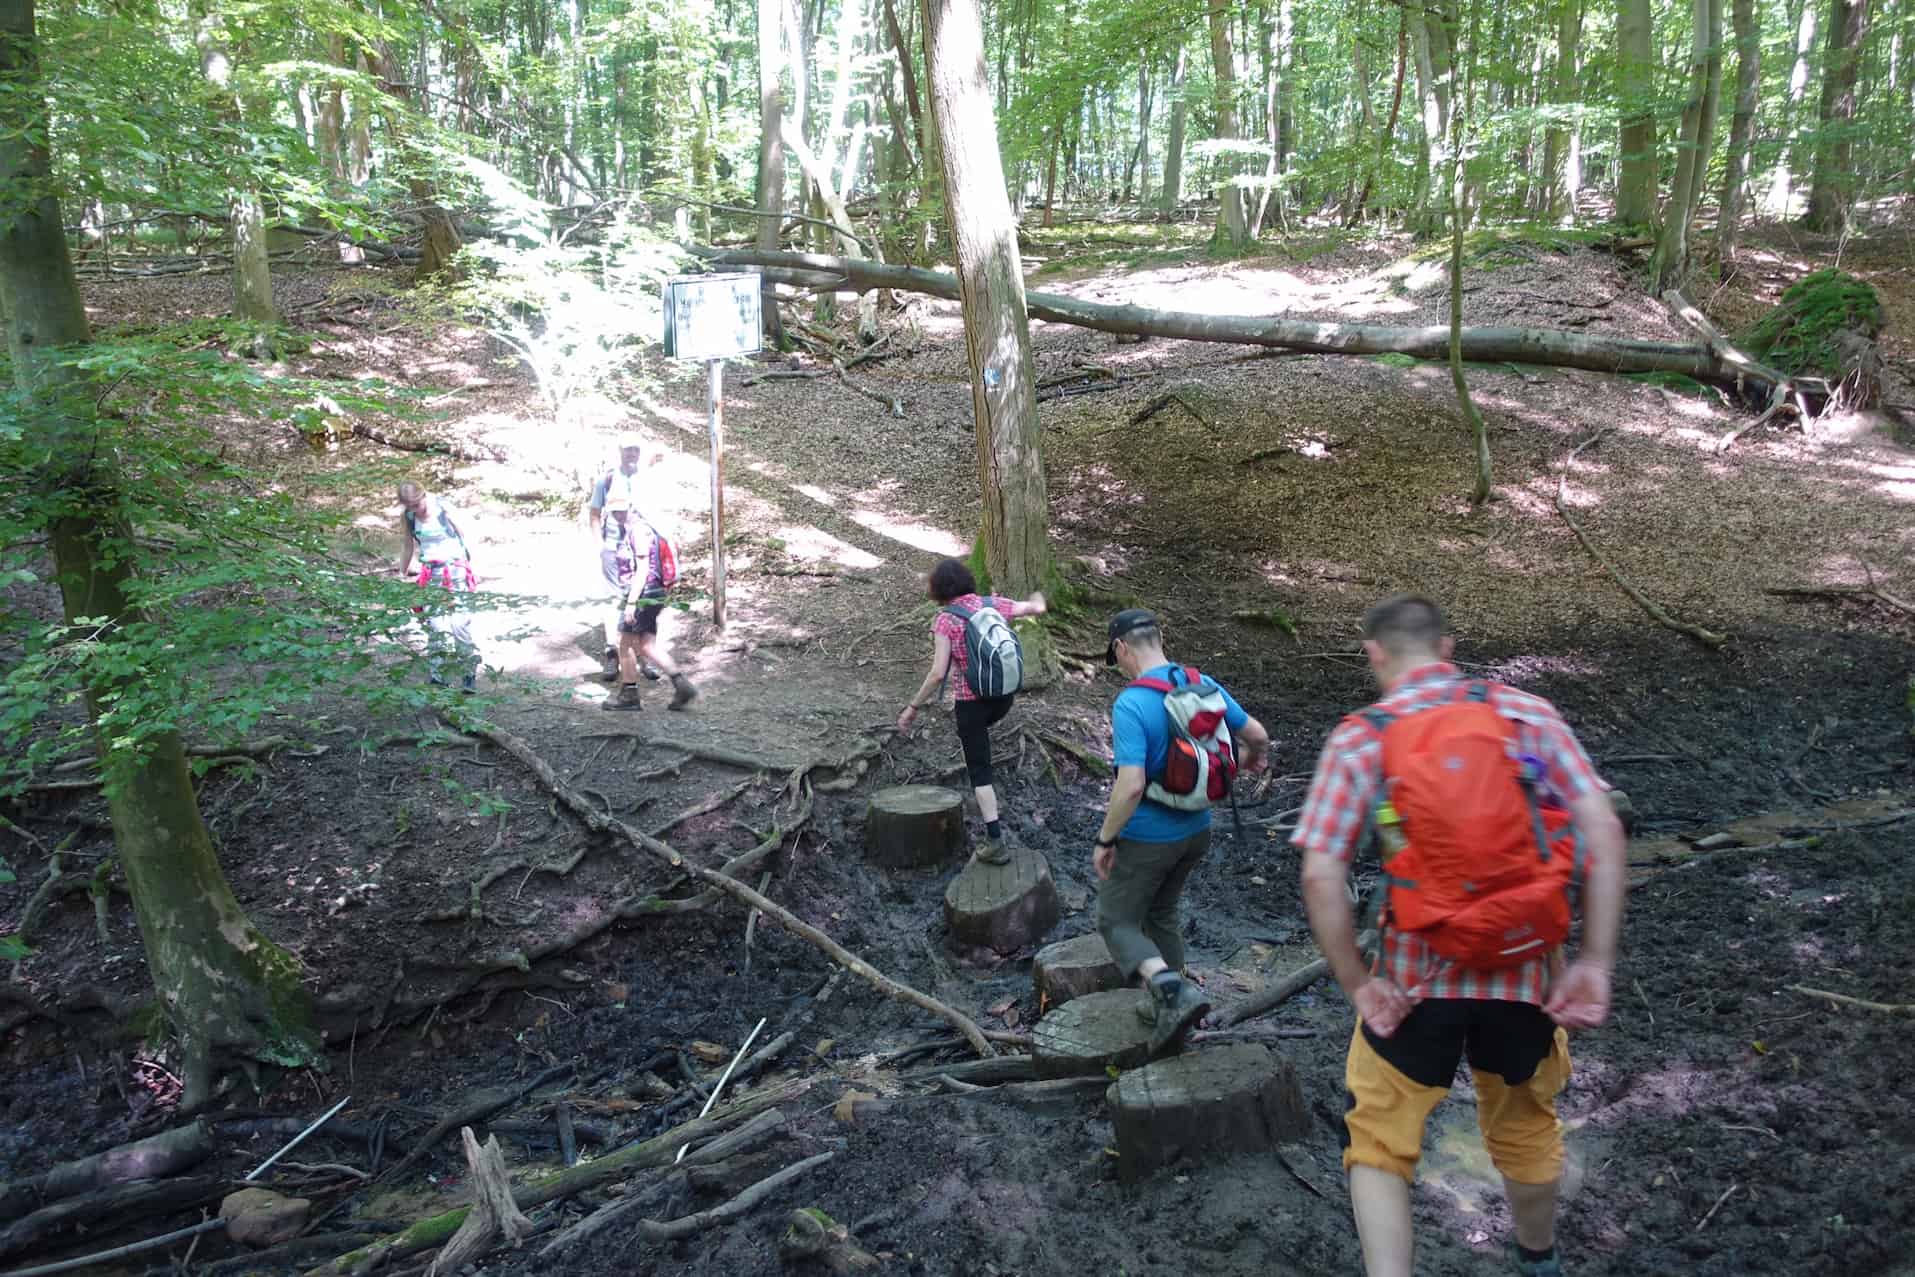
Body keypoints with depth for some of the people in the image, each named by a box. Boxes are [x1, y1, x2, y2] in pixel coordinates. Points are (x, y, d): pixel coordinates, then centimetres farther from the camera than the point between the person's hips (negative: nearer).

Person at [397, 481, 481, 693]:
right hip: (431, 573, 4)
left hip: (455, 569, -4)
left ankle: (469, 674, -4)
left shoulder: (443, 509, -11)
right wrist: (401, 576, 18)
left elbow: (462, 537, -2)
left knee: (460, 622, -10)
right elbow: (409, 548, 14)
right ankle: (438, 673, 8)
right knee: (434, 624, 0)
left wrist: (469, 566, 0)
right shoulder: (407, 517, 1)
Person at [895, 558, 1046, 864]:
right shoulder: (993, 604, 0)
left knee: (979, 769, 5)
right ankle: (989, 806, 38)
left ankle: (995, 841, 1)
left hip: (972, 701, -5)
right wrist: (1037, 602, 39)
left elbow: (938, 673, -19)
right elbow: (1036, 608, 14)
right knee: (964, 716, 35)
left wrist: (912, 707, -10)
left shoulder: (945, 620, -13)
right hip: (1004, 696, 6)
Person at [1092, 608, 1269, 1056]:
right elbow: (1258, 735, 5)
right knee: (1161, 913, 25)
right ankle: (1167, 1004, 35)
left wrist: (1105, 840, -17)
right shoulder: (1204, 685, -4)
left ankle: (1175, 989, -12)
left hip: (1148, 838, -7)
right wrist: (1251, 758, 28)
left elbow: (1131, 785, -30)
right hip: (1196, 830, 7)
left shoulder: (1131, 704, -25)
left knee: (1117, 922, 9)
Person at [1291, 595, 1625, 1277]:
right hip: (1526, 971, 3)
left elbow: (1321, 876, -14)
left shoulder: (1360, 739, -7)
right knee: (1526, 1131, 27)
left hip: (1417, 979, -3)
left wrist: (1357, 984, -7)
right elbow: (1603, 831, -7)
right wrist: (1595, 963, -5)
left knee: (1378, 1145, 13)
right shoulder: (1528, 714, -1)